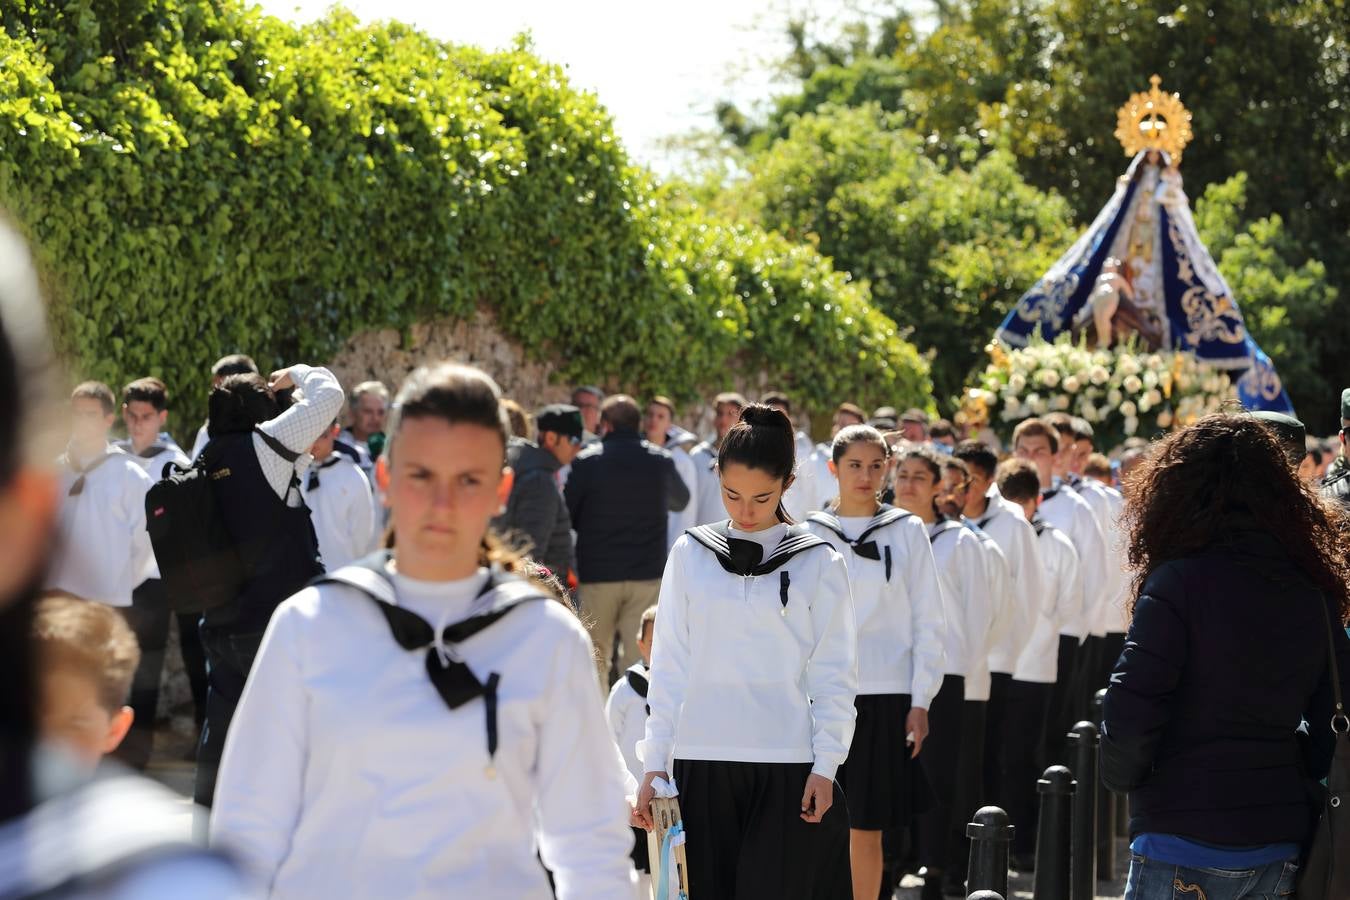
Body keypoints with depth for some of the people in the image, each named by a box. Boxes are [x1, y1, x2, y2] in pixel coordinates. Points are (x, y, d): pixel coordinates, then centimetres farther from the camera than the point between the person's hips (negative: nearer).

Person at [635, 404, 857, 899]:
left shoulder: (819, 563, 2)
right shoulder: (690, 555, 6)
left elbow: (835, 675, 3)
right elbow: (669, 666, 9)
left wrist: (825, 766, -4)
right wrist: (654, 763, 5)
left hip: (786, 768, -2)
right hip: (700, 762, 2)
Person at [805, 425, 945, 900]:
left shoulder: (907, 532, 4)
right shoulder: (811, 533, 5)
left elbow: (928, 624, 5)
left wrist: (920, 703, -1)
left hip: (884, 695, 0)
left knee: (866, 827, 2)